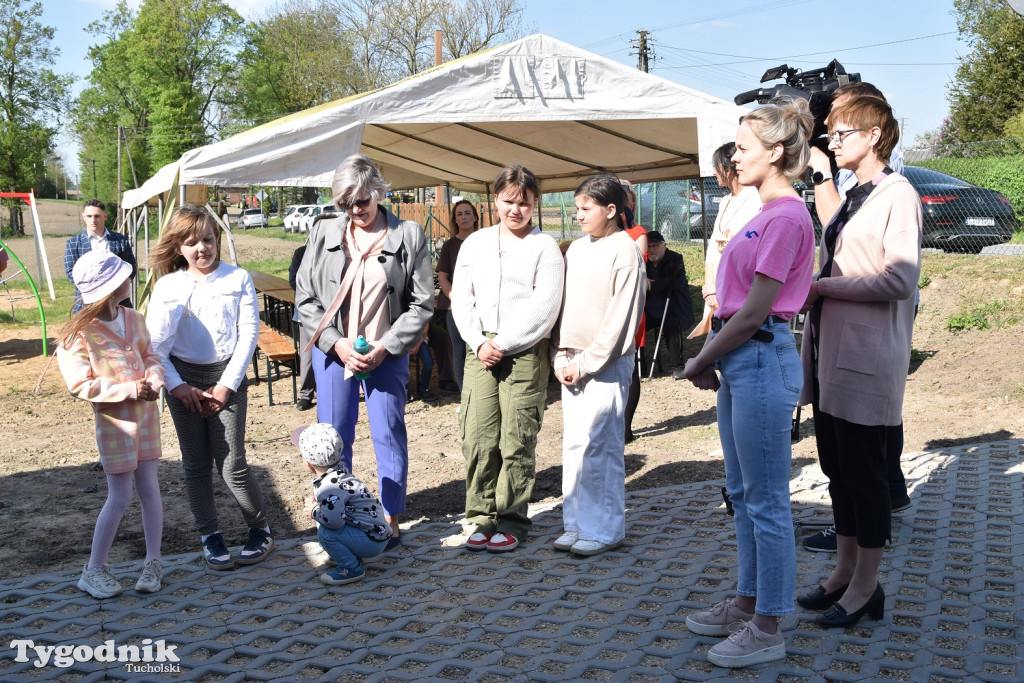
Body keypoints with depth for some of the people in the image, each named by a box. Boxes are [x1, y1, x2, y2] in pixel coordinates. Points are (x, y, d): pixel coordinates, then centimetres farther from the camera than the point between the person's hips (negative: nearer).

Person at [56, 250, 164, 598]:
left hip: (145, 410, 6)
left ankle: (153, 562, 19)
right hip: (115, 418, -5)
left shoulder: (133, 319, 2)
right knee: (119, 497, -1)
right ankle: (94, 570, 15)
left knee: (149, 487, 8)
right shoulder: (79, 333, -16)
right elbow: (80, 385, -17)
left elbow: (150, 354, 12)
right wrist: (128, 389, -23)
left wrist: (154, 380, -10)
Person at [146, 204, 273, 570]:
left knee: (232, 463, -4)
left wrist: (228, 383, -9)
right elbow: (155, 344, 1)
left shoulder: (238, 279, -1)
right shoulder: (167, 286, 2)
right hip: (183, 380, 2)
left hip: (226, 377, -2)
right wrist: (177, 386, -7)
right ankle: (209, 536, 22)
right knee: (195, 463, 8)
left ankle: (260, 529, 15)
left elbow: (249, 333, -4)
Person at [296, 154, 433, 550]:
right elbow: (305, 298, 4)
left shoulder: (408, 236, -2)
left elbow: (422, 303, -1)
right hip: (333, 350, 2)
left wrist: (385, 346, -10)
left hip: (388, 353, -2)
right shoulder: (323, 233, 3)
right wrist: (336, 343, -8)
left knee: (389, 434, 4)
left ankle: (391, 520, 17)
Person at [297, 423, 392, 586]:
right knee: (321, 522, 15)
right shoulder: (339, 472, 6)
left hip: (373, 540, -10)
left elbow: (333, 519, -36)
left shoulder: (330, 487, -24)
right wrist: (316, 503, 1)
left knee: (326, 532, -21)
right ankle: (351, 555, 20)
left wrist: (314, 512, -15)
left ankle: (352, 568, -5)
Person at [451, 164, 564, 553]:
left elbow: (543, 309, -6)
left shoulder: (545, 247, 2)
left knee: (517, 442, -2)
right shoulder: (475, 243, 15)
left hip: (525, 355, -3)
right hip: (479, 353, 4)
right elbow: (461, 298, 10)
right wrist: (479, 343, -4)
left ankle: (512, 521, 10)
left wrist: (502, 344, -10)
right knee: (477, 438, 1)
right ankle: (481, 518, 13)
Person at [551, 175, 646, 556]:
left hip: (605, 364, -7)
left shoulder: (625, 251, -8)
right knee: (574, 445, 9)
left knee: (593, 445, -7)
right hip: (572, 363, 7)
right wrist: (561, 357, 4)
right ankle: (577, 525, 18)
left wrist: (587, 363, -12)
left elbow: (621, 317, -12)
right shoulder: (577, 249, 13)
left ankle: (604, 530, 5)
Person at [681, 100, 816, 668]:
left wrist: (699, 361, -9)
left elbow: (755, 311, -18)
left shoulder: (786, 217, -16)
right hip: (741, 363, 10)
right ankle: (747, 602, 32)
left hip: (762, 362, -10)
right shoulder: (767, 213, 15)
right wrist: (709, 360, 7)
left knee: (766, 501, 0)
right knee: (742, 493, 18)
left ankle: (768, 629, 12)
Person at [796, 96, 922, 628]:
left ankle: (866, 587, 12)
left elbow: (899, 280, -19)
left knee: (863, 469, 0)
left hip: (867, 357, -9)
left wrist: (821, 286, -16)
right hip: (830, 350, 9)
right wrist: (808, 296, 5)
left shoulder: (897, 195, -9)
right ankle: (845, 571, 26)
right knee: (837, 466, 13)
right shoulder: (851, 199, 17)